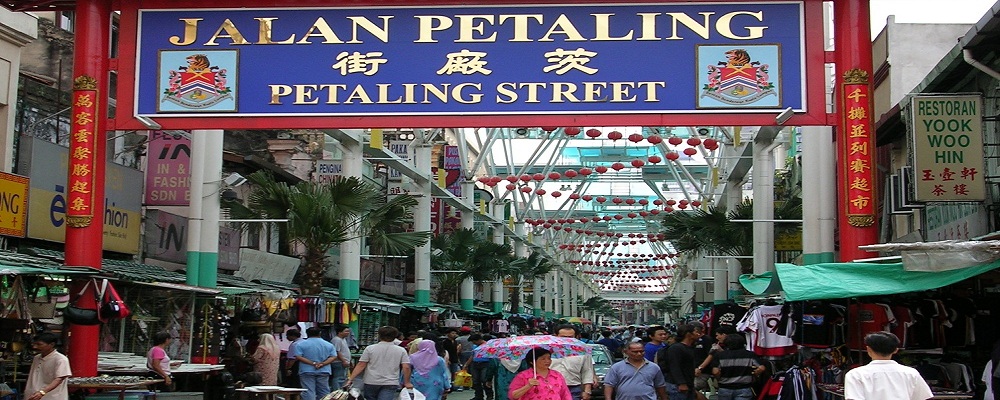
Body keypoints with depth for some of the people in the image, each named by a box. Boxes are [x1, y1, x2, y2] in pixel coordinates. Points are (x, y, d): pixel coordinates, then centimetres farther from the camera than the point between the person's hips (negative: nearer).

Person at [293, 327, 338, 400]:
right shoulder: (328, 345, 7)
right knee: (324, 392, 10)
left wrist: (313, 363, -12)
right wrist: (323, 364, -9)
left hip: (307, 371, -3)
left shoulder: (300, 344, 0)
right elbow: (333, 357, 1)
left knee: (308, 392, -5)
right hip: (324, 372, 3)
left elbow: (298, 357, -9)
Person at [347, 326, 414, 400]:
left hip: (371, 382, 1)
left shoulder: (370, 348, 0)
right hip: (390, 383, -1)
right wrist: (407, 383, 8)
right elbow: (406, 367, -3)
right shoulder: (401, 350, 2)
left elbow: (361, 366, -3)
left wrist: (350, 379, 1)